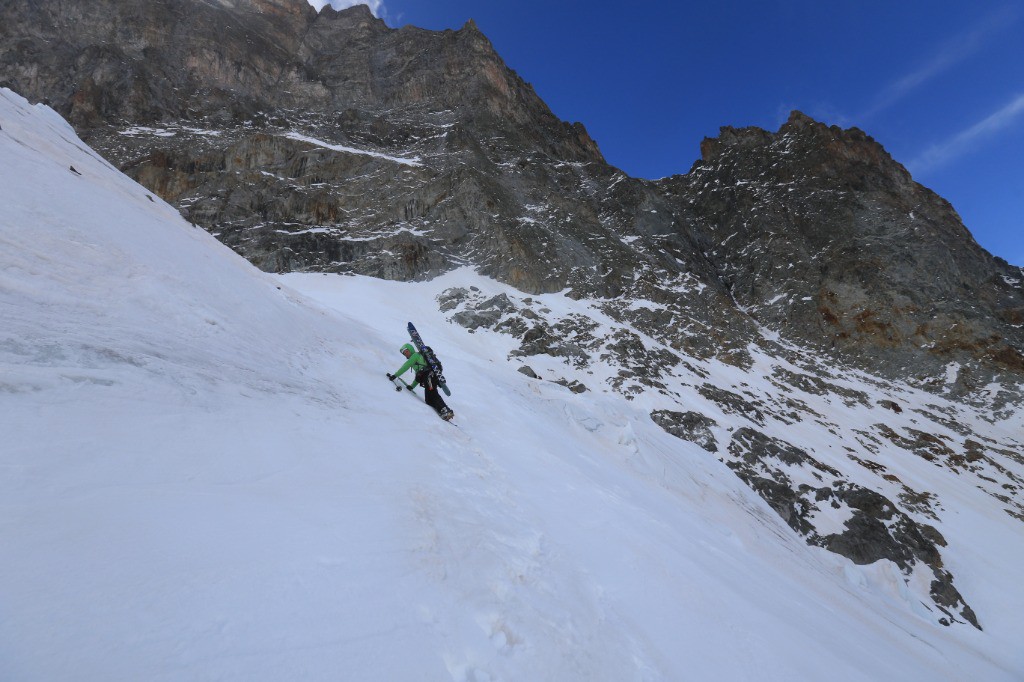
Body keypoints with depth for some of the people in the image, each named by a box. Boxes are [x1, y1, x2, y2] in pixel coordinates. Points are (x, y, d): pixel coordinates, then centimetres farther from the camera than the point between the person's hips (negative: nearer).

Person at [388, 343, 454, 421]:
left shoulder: (416, 355, 12)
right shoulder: (416, 358, 39)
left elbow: (406, 366, 3)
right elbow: (418, 375, 37)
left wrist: (395, 375, 5)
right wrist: (412, 386, 29)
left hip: (429, 374, -9)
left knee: (432, 394, -26)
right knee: (429, 401, -1)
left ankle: (445, 411, -40)